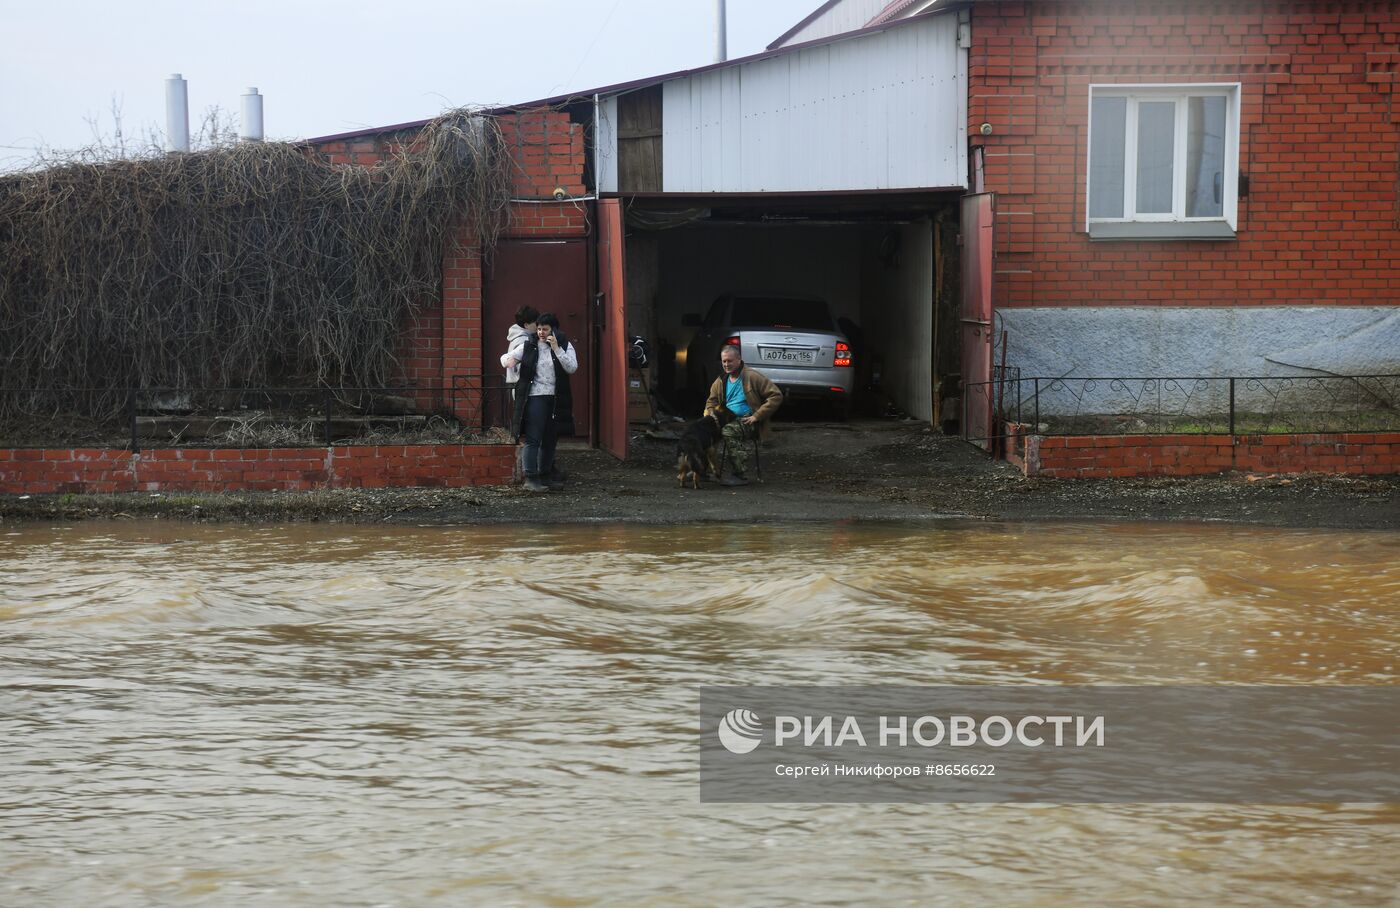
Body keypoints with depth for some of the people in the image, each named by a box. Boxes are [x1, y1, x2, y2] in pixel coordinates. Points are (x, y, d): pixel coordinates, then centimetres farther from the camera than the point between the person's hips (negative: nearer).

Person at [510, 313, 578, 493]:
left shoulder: (565, 346, 4)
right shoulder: (528, 346, 3)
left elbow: (572, 368, -10)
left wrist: (556, 349, -16)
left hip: (556, 400, 3)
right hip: (535, 397, -2)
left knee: (550, 440, 11)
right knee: (533, 439, -9)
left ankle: (545, 475, 22)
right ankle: (531, 478, -8)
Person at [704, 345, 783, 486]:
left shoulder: (753, 377, -5)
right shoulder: (721, 381, 16)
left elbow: (776, 396, -9)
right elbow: (711, 400, 30)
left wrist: (757, 416, -13)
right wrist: (710, 412, 4)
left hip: (748, 421, -6)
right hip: (728, 420, 6)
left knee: (729, 431, -36)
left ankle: (740, 475, -29)